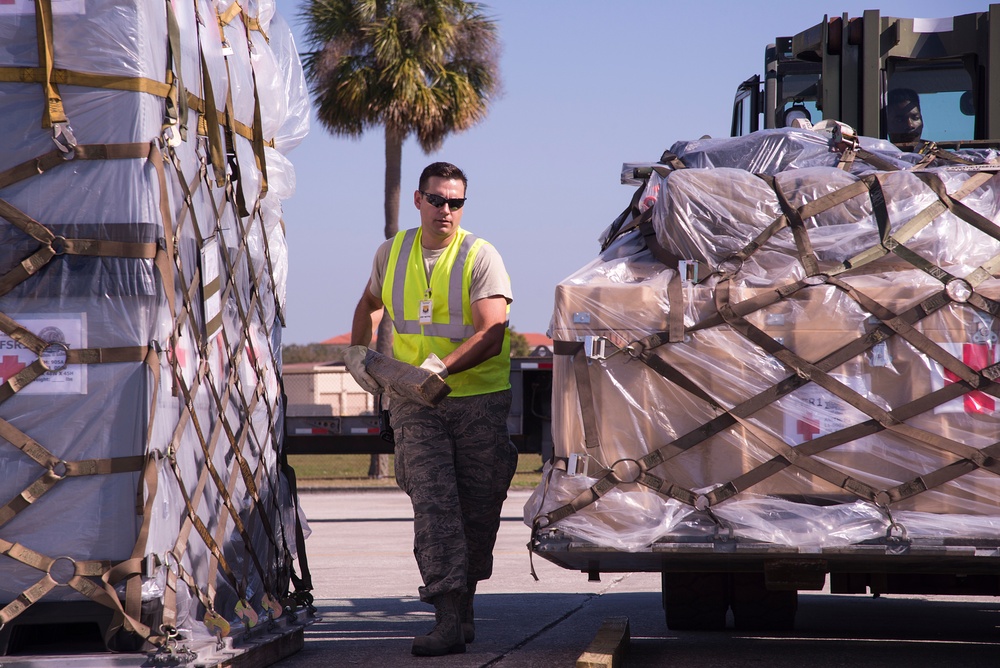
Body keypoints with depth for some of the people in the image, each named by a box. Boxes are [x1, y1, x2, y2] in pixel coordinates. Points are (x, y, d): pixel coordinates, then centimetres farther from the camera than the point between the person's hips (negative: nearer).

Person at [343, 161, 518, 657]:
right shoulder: (391, 254, 8)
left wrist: (442, 367, -29)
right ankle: (449, 619, -19)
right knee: (433, 505, -12)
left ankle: (464, 601, 23)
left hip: (479, 400, -2)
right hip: (414, 402, 2)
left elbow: (490, 336, -18)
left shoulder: (481, 258, -7)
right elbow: (368, 305, 30)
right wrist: (357, 352, 18)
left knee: (477, 509, 3)